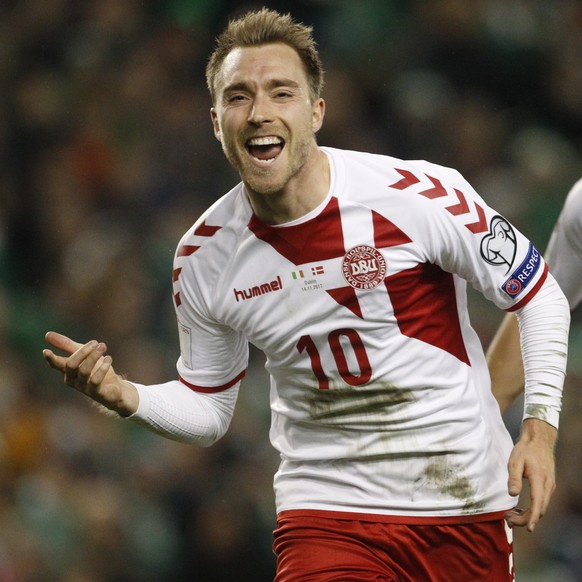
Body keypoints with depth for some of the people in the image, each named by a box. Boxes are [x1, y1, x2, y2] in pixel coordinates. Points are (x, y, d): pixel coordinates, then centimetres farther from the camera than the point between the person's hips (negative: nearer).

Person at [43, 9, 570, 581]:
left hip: (467, 509, -1)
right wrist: (124, 396, -9)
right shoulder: (202, 258, -3)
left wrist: (539, 427, -9)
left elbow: (539, 296, 0)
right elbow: (207, 410, 10)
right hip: (326, 509, 1)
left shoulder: (421, 195, -13)